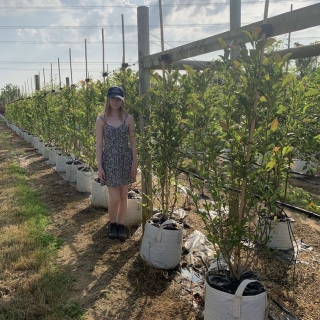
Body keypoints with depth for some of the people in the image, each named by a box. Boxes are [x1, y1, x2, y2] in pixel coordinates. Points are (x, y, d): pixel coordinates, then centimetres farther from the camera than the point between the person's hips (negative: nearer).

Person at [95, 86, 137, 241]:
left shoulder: (128, 118, -1)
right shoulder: (101, 120, -3)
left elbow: (133, 142, 2)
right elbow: (99, 144, -2)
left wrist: (134, 163, -3)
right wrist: (99, 166, -6)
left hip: (126, 160, 2)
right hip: (110, 161, -1)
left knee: (123, 196, 9)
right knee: (114, 198, -2)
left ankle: (121, 226, 26)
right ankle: (112, 224, 25)